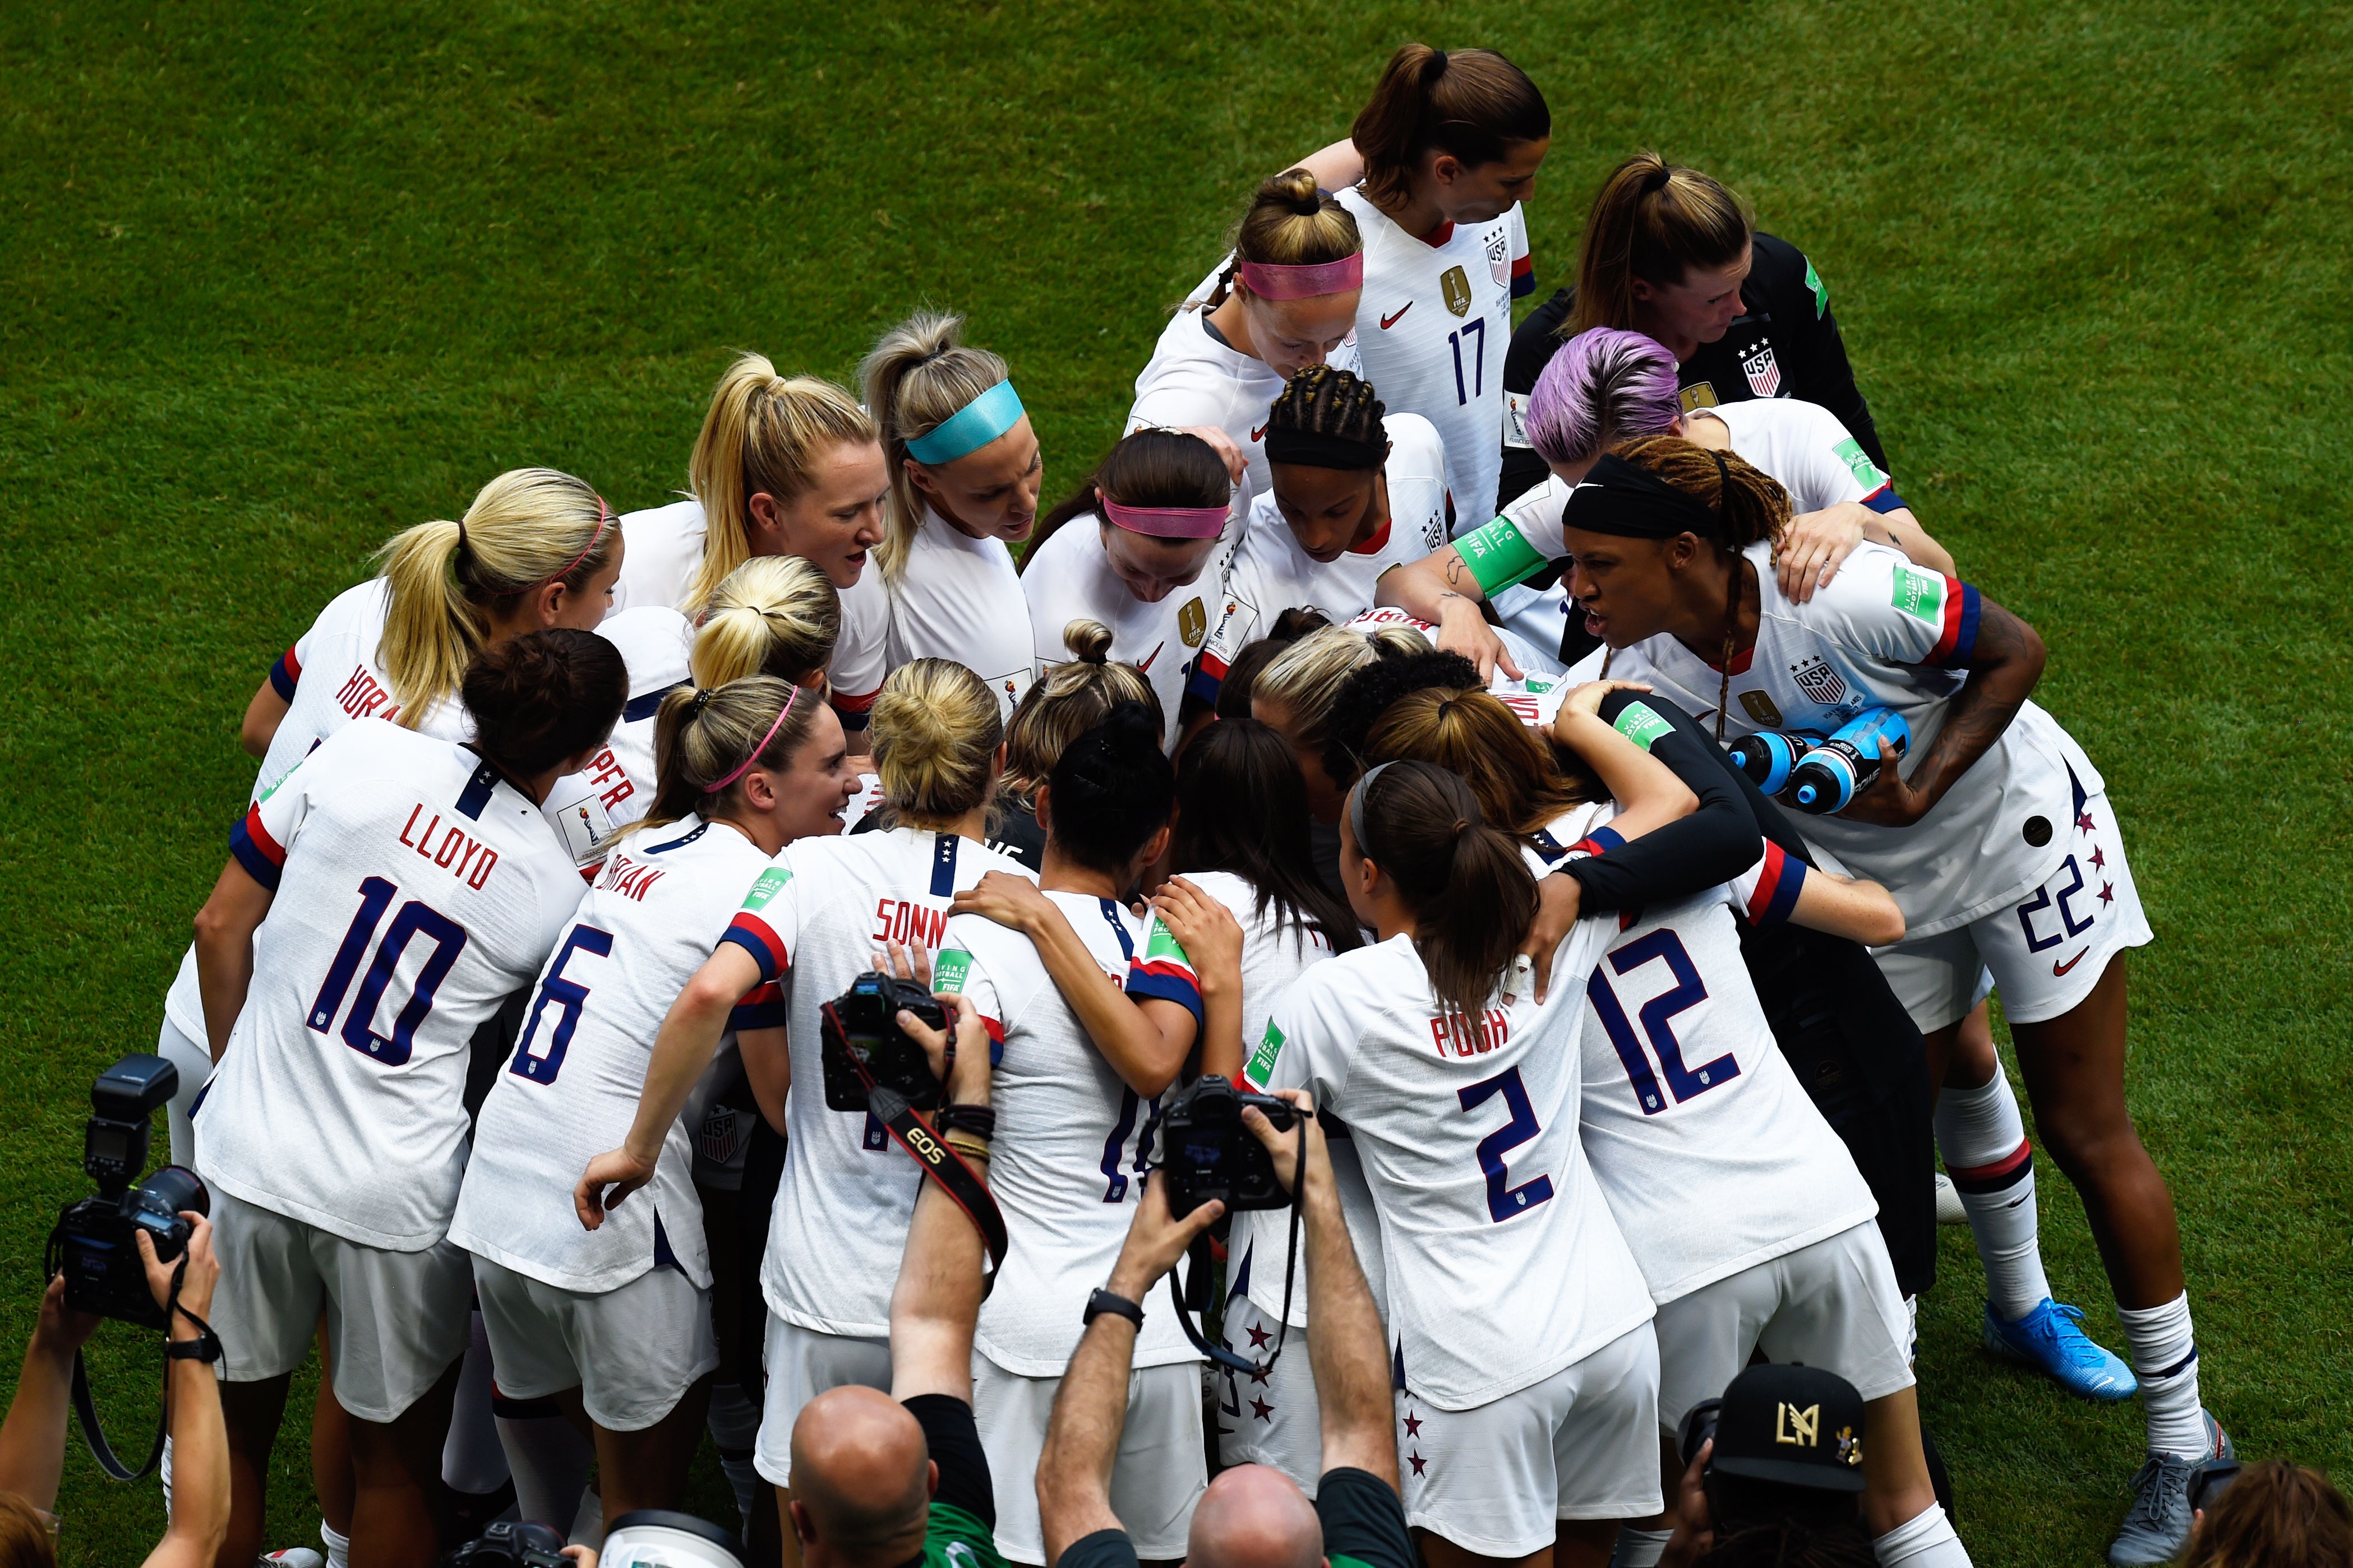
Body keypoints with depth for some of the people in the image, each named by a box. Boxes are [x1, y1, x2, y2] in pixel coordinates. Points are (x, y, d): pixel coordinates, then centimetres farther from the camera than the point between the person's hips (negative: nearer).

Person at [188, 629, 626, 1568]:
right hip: (393, 1200, -1)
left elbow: (221, 930, 2)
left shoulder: (359, 760, -5)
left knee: (233, 1427, 19)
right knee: (396, 1456, 17)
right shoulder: (557, 894, -5)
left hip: (249, 1150, 2)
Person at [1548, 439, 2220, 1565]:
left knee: (2087, 1134, 2)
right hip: (1883, 890, 5)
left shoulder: (1837, 595, -34)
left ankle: (2185, 1437, 14)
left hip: (2015, 829, -5)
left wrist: (1918, 791, -28)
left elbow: (2013, 651, -22)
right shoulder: (1645, 669, -18)